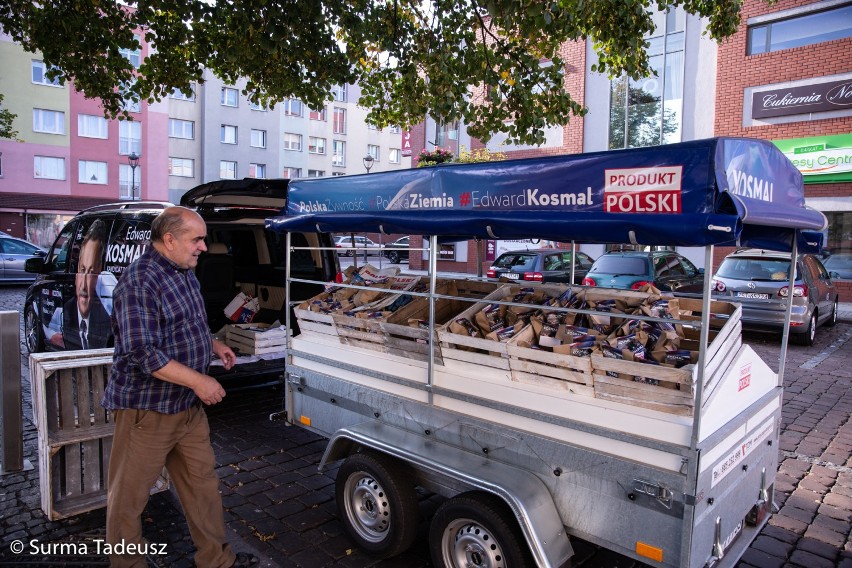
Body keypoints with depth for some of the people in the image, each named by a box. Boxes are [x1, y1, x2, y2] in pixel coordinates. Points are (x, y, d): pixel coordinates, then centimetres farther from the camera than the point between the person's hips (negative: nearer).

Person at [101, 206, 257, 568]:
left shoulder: (184, 273, 8)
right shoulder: (140, 282, -22)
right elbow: (142, 354, -28)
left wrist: (213, 345, 11)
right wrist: (198, 381, -26)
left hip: (188, 404, 9)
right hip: (146, 408, -9)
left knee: (202, 480, 16)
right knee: (129, 496, 10)